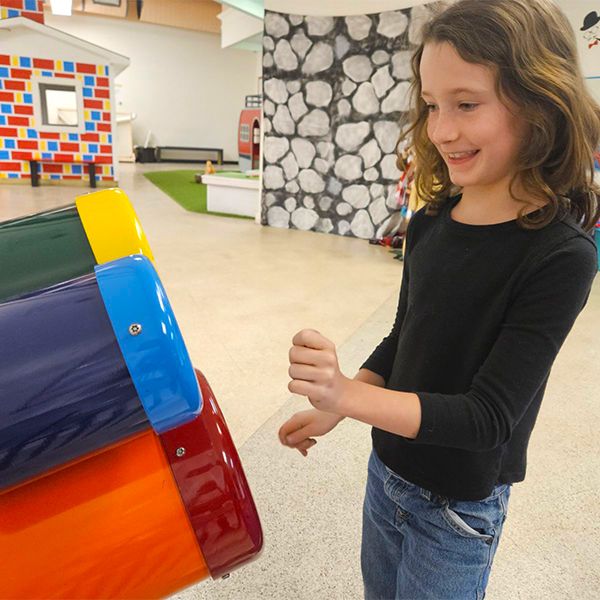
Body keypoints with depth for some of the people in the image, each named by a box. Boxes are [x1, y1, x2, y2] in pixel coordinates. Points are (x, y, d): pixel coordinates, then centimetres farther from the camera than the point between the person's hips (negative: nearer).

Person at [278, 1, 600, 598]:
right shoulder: (431, 221, -8)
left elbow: (488, 415, -26)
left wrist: (347, 394, -39)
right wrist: (331, 409, 1)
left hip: (458, 508, -5)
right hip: (387, 470, 5)